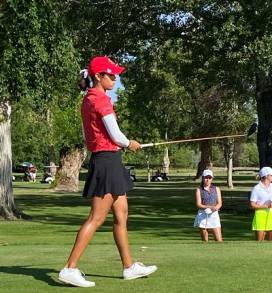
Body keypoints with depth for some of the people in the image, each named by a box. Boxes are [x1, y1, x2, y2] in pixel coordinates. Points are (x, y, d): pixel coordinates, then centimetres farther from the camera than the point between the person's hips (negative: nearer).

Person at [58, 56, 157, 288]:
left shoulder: (88, 99, 14)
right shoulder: (102, 99, -15)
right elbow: (115, 135, -15)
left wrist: (121, 144, 13)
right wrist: (130, 144, 5)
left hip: (99, 158, 10)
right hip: (108, 159, -10)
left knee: (121, 215, 15)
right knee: (96, 218, -9)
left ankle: (129, 266, 22)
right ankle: (70, 269, -9)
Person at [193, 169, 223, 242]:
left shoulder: (216, 189, 11)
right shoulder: (199, 190, 4)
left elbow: (219, 203, 5)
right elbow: (199, 204, -5)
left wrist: (215, 208, -19)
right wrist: (210, 207, -21)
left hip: (214, 215, 1)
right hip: (202, 215, -1)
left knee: (219, 240, -7)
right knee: (204, 241, 2)